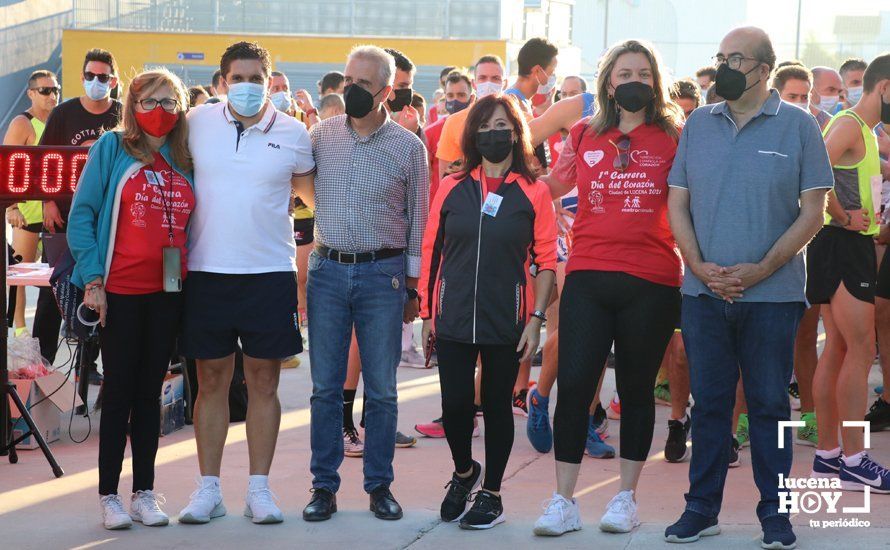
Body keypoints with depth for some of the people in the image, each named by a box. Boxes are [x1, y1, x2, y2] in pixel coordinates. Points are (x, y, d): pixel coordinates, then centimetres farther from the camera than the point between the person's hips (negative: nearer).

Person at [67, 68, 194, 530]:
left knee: (150, 391, 9)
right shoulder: (112, 147, -1)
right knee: (119, 391, 1)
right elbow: (82, 214, -4)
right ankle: (108, 495, 8)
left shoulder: (185, 161, 10)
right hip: (120, 291, -3)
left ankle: (145, 492, 15)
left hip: (167, 292, 3)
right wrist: (93, 279, -11)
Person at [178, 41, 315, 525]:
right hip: (207, 272, 0)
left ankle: (259, 489, 12)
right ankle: (208, 489, 13)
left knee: (264, 381, 4)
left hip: (270, 272, 0)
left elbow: (311, 191, 18)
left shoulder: (293, 133, 2)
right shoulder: (197, 124, 2)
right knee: (211, 380, 5)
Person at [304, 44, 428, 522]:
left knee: (381, 389, 3)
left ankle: (379, 485, 13)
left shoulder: (408, 146, 2)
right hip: (328, 269, 1)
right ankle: (324, 486, 11)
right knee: (326, 387, 4)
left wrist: (412, 286, 5)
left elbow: (417, 220, 6)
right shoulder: (321, 135, 5)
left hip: (383, 273, -1)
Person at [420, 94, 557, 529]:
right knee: (455, 403, -2)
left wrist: (536, 318, -7)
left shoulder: (533, 193, 1)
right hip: (454, 316, 1)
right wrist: (426, 312, 5)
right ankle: (464, 472, 27)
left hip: (506, 321, -1)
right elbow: (431, 252, 7)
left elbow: (546, 260, 0)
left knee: (497, 404, 6)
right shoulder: (453, 188, 5)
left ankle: (491, 494, 21)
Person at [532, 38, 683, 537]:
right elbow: (554, 186, 22)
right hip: (588, 277, 2)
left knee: (636, 388, 8)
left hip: (651, 282, -2)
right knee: (573, 385, -3)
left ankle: (626, 496, 21)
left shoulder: (674, 137, 2)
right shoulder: (585, 134, 9)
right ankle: (564, 501, 5)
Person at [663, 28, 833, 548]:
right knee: (708, 402, 7)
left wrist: (760, 270, -13)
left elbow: (813, 212, -4)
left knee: (770, 403, 3)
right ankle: (702, 508, 15)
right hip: (705, 291, 3)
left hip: (773, 294, -3)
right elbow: (678, 203, 9)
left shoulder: (798, 126, -1)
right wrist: (700, 266, -6)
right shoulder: (698, 124, 8)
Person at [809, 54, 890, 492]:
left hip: (852, 246, 10)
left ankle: (827, 454, 15)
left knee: (838, 349, 11)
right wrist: (844, 217, -19)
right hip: (842, 244, -10)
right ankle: (854, 462, -11)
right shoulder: (849, 125, -13)